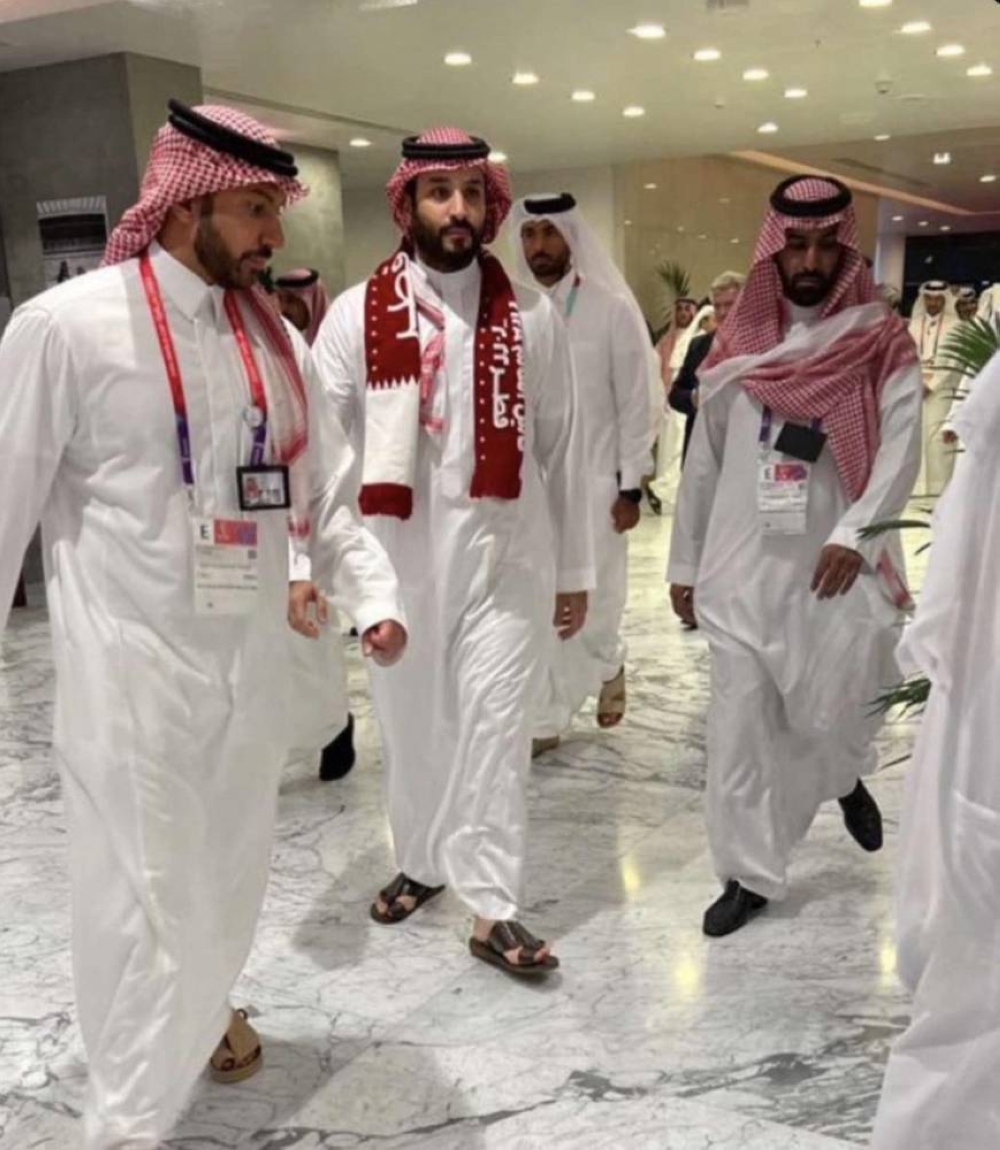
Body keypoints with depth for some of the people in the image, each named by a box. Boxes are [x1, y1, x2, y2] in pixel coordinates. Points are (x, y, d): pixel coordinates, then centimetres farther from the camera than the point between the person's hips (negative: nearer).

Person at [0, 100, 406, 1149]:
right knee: (146, 896, 2)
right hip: (130, 667, -5)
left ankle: (202, 1012, 48)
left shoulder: (272, 336, 5)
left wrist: (374, 592, -1)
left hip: (250, 657, 5)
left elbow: (325, 485, 10)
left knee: (229, 873, 20)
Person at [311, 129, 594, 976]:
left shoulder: (531, 317, 1)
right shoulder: (356, 314, -1)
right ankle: (422, 861, 38)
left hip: (504, 555, 0)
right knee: (411, 724, 15)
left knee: (494, 727, 1)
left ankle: (493, 909, 12)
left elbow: (563, 448, 6)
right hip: (398, 557, 1)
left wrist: (576, 568, 7)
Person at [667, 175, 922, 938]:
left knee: (832, 713, 2)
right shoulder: (737, 344, 7)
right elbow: (703, 462, 10)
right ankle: (749, 875, 19)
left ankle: (846, 777, 40)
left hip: (836, 570, -2)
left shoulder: (883, 344, 0)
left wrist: (854, 533, -24)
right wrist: (685, 562, 10)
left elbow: (901, 453, -9)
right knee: (740, 726, 4)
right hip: (741, 569, 2)